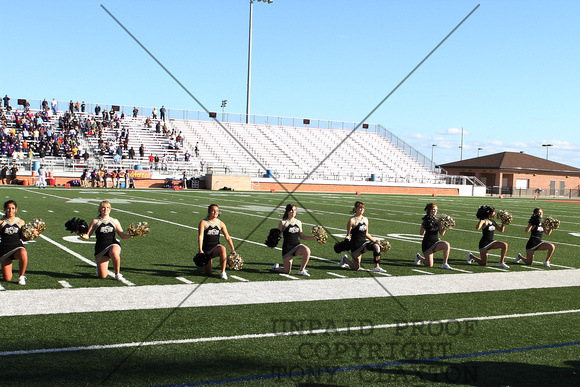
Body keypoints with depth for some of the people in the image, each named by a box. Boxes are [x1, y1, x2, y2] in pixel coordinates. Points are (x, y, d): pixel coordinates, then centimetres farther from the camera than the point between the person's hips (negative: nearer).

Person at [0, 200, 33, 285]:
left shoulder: (20, 222, 8)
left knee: (23, 254, -41)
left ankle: (21, 276, -15)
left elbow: (23, 237, 10)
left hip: (18, 247, 0)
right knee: (7, 279, -6)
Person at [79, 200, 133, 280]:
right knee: (102, 276, -9)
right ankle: (98, 267, 31)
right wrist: (82, 235, -18)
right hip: (100, 248, -1)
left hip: (113, 245, 1)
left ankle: (117, 274, -11)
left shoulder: (115, 221, 13)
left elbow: (122, 235, 12)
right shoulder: (95, 221, 7)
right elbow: (87, 235, 4)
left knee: (115, 254, -39)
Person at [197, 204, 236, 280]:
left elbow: (227, 237, 4)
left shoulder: (221, 223, 3)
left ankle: (223, 272, -26)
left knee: (222, 249, -37)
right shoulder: (203, 222, -6)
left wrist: (233, 250, -2)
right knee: (208, 272, -6)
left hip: (216, 247, 1)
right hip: (206, 249, -1)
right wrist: (200, 250, -26)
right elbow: (200, 236, -15)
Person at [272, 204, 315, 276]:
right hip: (287, 248, -4)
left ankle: (302, 270, -11)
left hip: (297, 246, 4)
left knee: (307, 251, -31)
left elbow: (301, 236, 17)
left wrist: (313, 237, 9)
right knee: (287, 271, -4)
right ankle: (275, 267, 32)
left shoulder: (298, 222, 10)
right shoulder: (283, 222, -3)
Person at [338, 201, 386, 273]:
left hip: (364, 243, 5)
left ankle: (376, 267, -20)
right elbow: (348, 235, -5)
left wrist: (376, 241, 18)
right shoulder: (352, 220, -8)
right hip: (356, 245, -5)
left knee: (376, 246, -27)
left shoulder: (365, 220, 10)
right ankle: (345, 259, 32)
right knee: (356, 268, 1)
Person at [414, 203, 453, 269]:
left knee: (447, 245, -28)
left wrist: (445, 227, -18)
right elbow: (421, 233, -18)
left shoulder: (437, 220, 2)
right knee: (430, 265, -5)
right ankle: (419, 257, 27)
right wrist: (423, 227, -34)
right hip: (427, 244, -4)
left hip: (436, 242, 4)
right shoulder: (426, 220, -10)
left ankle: (445, 264, -15)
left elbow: (441, 233, -2)